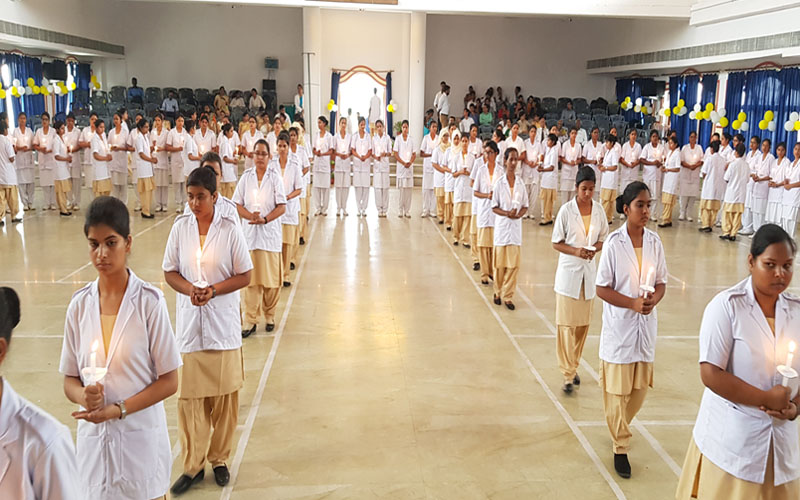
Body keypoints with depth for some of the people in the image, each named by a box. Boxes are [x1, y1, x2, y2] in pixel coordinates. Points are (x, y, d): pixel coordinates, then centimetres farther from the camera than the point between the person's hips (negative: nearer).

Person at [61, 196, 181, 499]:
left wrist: (118, 409, -18)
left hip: (141, 437, -3)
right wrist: (83, 395, -14)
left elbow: (169, 381, -8)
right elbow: (69, 380, 7)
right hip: (93, 437, 3)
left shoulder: (149, 301, -11)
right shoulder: (79, 304, 0)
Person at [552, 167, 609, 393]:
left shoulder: (599, 209, 2)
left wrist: (594, 248, -11)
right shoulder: (566, 210, -9)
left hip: (589, 272, 4)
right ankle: (567, 374, 0)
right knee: (566, 324, -5)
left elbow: (603, 238, 11)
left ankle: (573, 367, 26)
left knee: (583, 324, 9)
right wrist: (576, 251, -22)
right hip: (568, 272, -4)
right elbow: (556, 243, -5)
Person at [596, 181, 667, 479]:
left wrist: (654, 299, -13)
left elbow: (661, 283, 8)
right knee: (617, 390, 4)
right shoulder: (614, 243, -12)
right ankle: (620, 447, 20)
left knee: (640, 387, 15)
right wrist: (633, 303, -21)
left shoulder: (654, 242, 0)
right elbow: (602, 289, -9)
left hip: (646, 326, 4)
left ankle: (619, 425, 42)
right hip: (619, 327, -4)